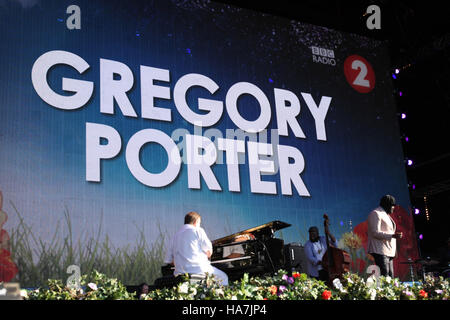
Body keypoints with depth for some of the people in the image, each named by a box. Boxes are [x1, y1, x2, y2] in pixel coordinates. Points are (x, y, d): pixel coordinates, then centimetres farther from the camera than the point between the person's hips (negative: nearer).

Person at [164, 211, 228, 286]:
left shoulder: (176, 235, 16)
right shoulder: (198, 230, 0)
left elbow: (168, 259, 16)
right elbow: (209, 252, -4)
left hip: (180, 271, 6)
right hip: (199, 269, -6)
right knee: (223, 277, 12)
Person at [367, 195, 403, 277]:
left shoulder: (386, 215, 25)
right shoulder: (376, 213, -6)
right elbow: (375, 233, -17)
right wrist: (392, 235, -20)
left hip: (389, 251, 10)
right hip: (380, 251, -10)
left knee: (390, 277, 5)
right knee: (384, 277, -18)